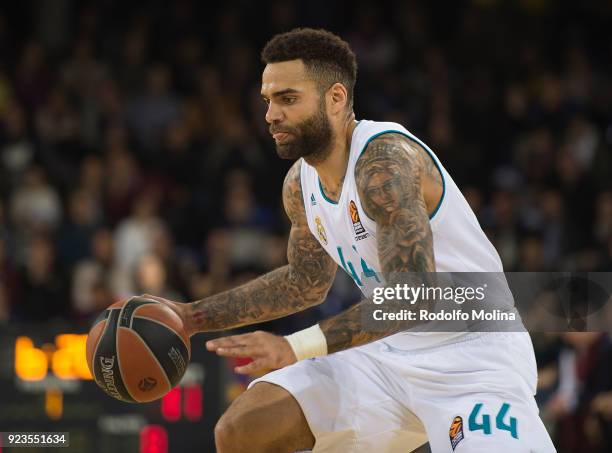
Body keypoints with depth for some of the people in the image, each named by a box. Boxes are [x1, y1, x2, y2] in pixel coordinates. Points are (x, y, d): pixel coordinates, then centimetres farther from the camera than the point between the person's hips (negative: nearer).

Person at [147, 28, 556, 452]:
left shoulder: (385, 159, -23)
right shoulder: (300, 184, 3)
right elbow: (306, 282, 21)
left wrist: (296, 347, -36)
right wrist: (193, 316, 15)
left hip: (473, 355, -8)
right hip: (393, 350, 8)